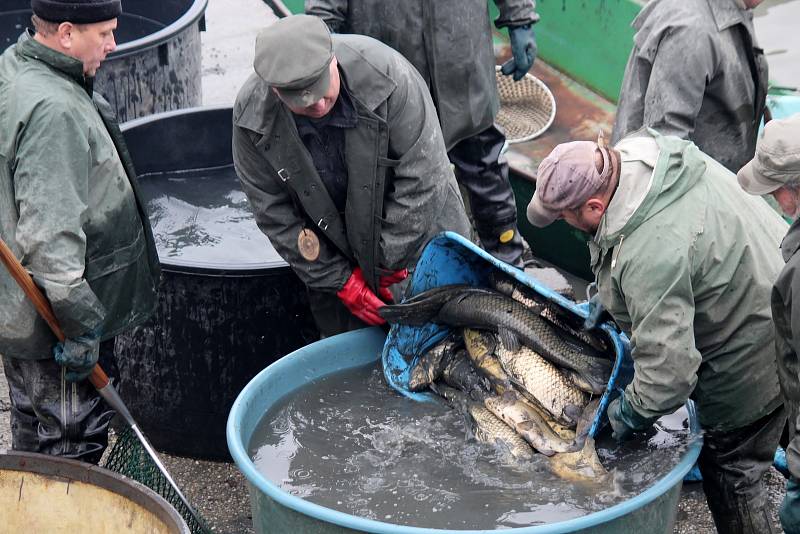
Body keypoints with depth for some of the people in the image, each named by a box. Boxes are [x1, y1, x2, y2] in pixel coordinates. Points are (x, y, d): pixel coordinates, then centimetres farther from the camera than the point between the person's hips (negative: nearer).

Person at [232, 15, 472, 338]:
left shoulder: (387, 74, -31)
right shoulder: (251, 114, -22)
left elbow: (421, 179, -23)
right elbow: (273, 213, -13)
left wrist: (389, 262, -17)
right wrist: (338, 279, -13)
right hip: (331, 251, 2)